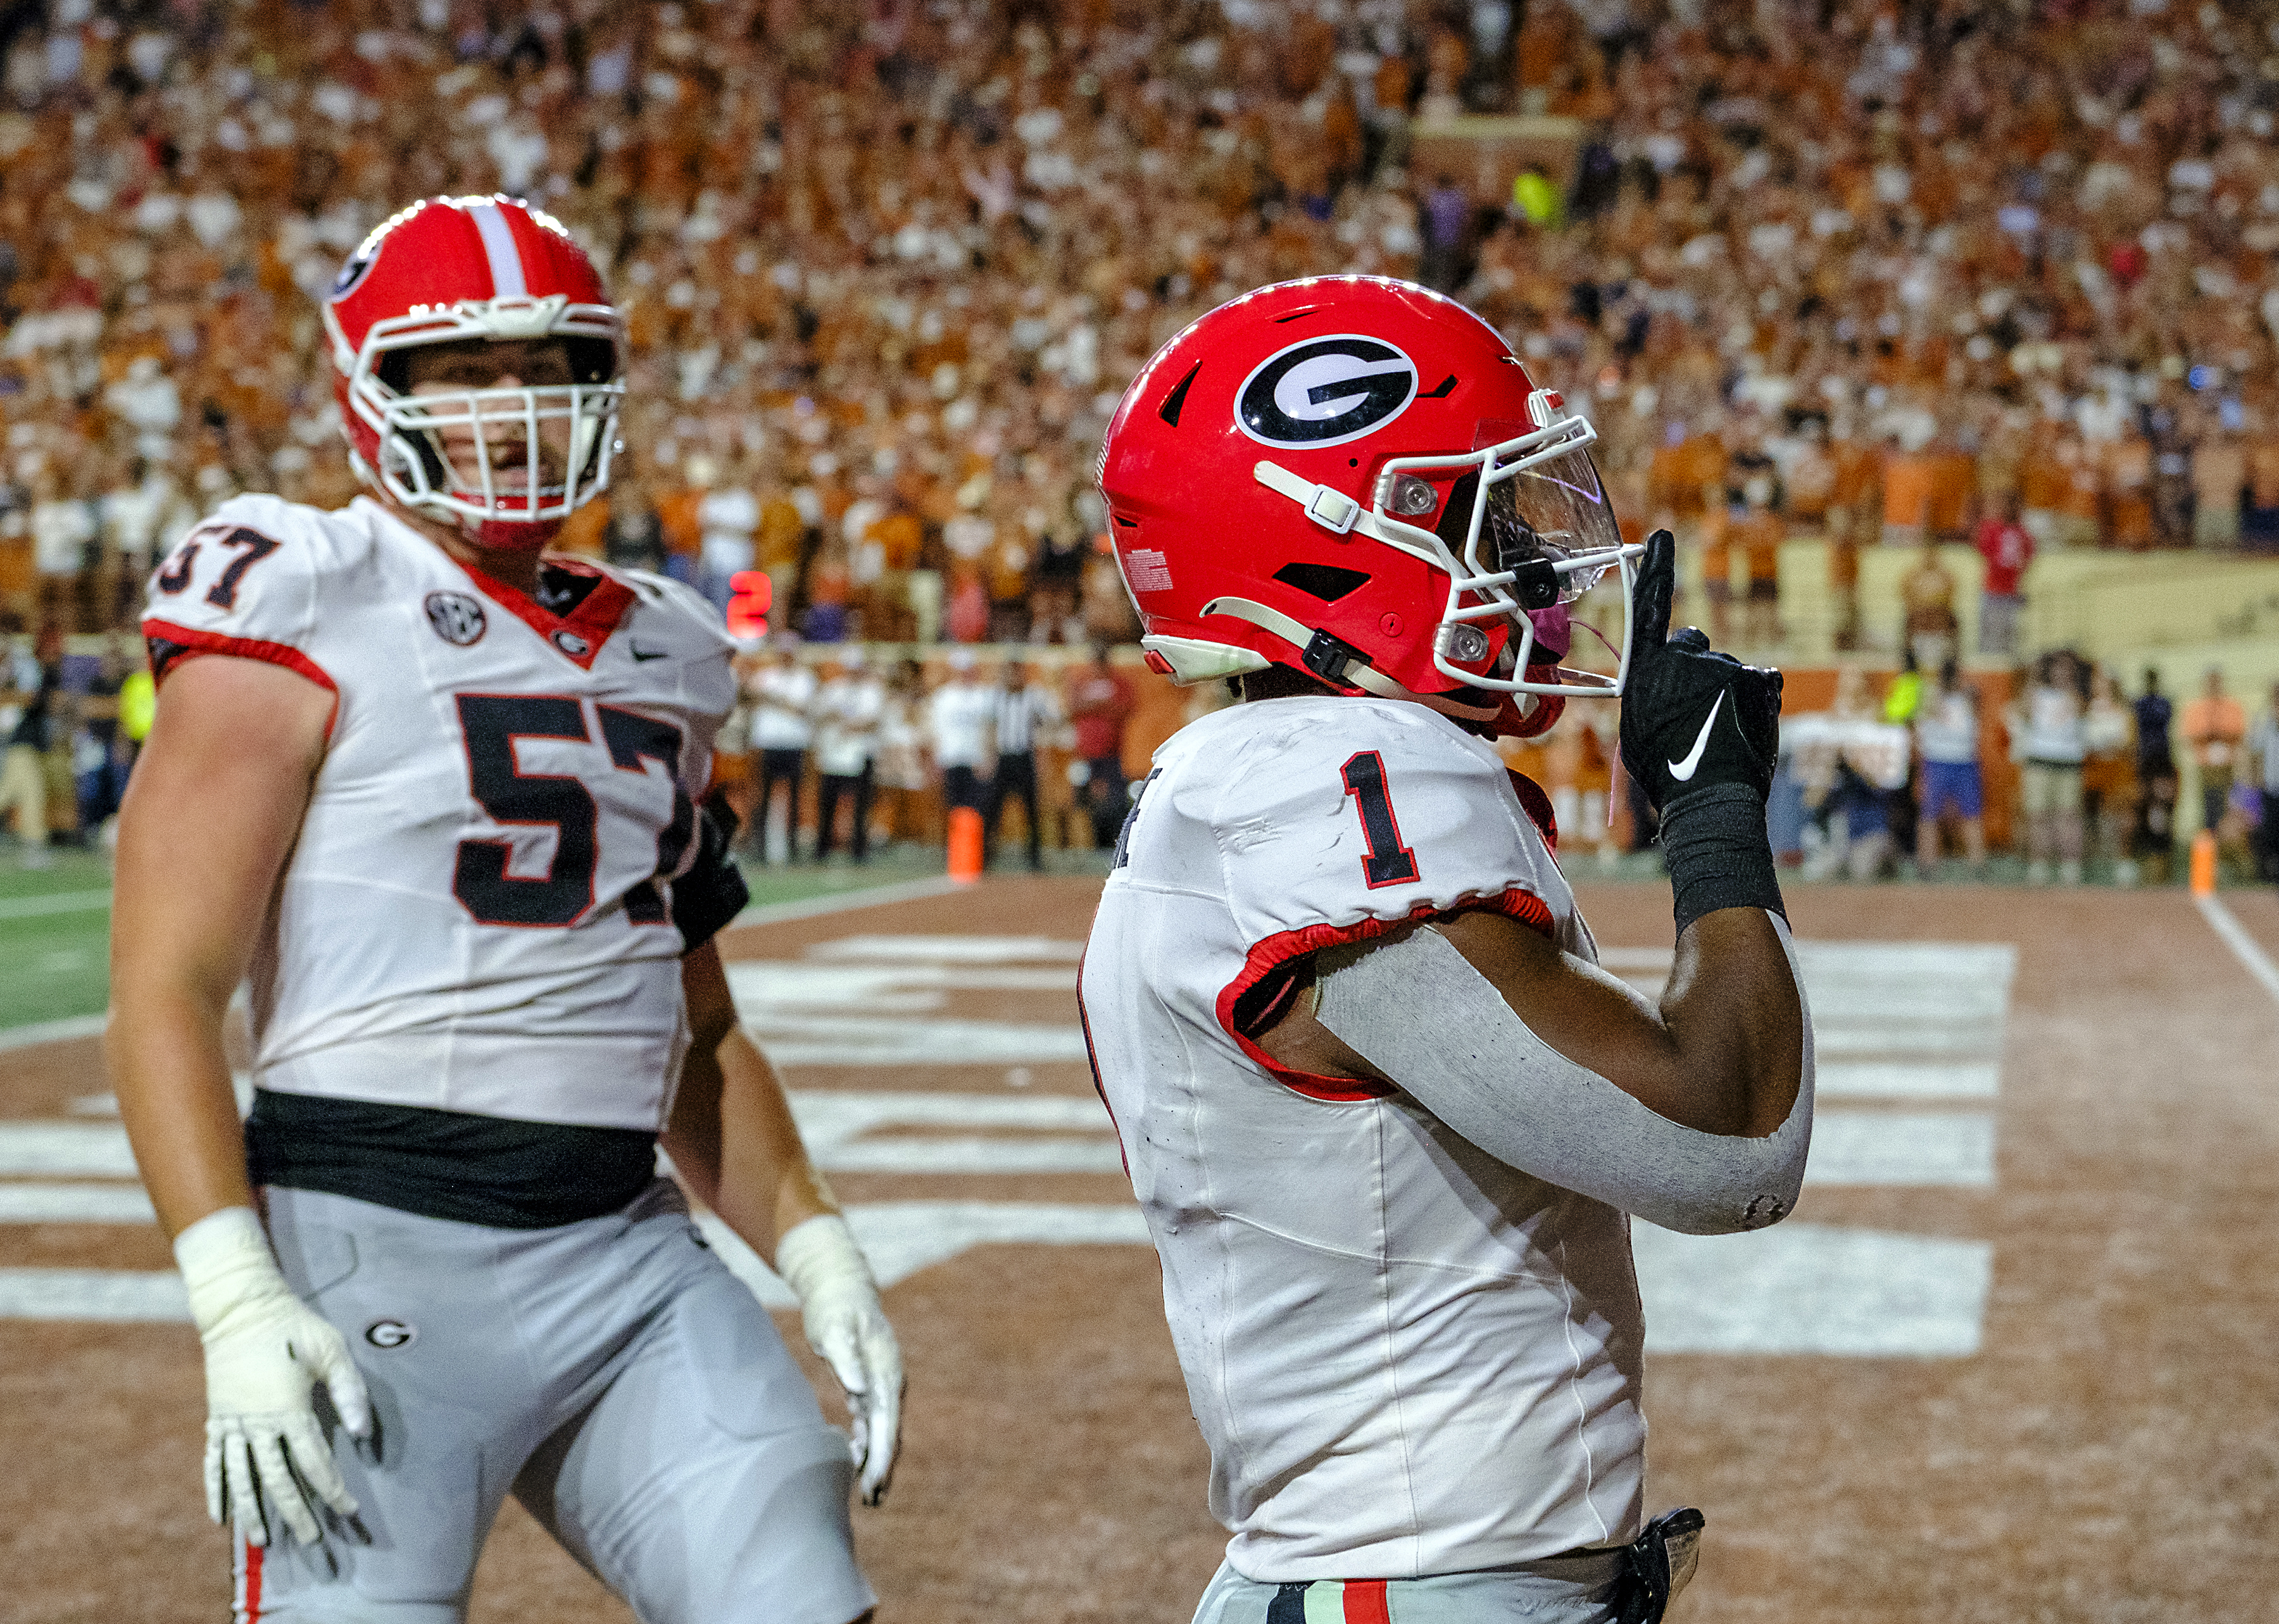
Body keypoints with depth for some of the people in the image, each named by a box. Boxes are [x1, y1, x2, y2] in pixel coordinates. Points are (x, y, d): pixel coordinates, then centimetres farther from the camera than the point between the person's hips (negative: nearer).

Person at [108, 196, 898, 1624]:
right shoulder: (303, 621, -4)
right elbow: (165, 995, -9)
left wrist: (817, 1249, 12)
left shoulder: (654, 657, 16)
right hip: (377, 1248, -6)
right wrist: (237, 1302, -19)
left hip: (631, 1251, 6)